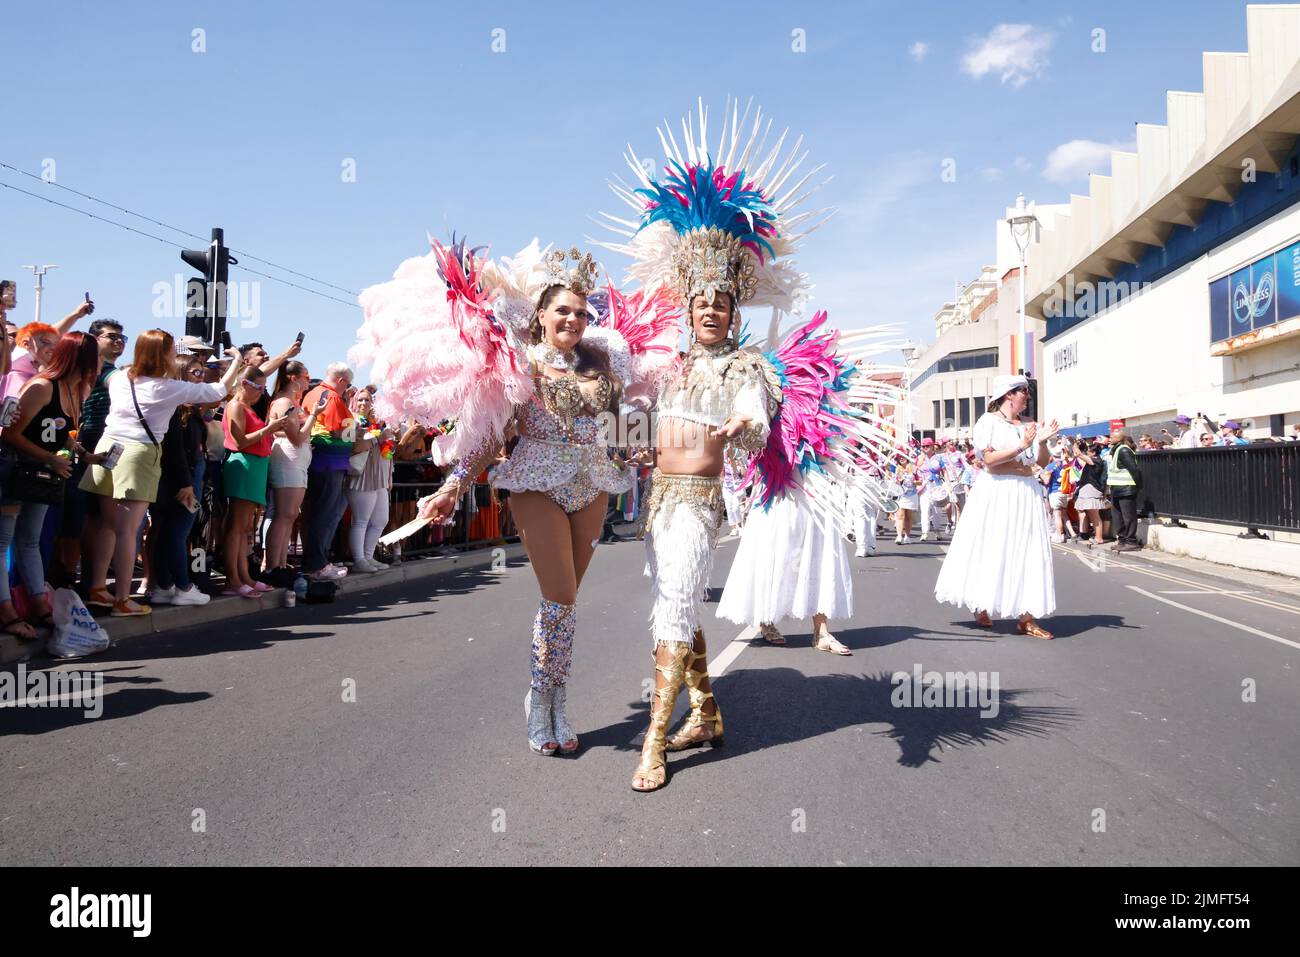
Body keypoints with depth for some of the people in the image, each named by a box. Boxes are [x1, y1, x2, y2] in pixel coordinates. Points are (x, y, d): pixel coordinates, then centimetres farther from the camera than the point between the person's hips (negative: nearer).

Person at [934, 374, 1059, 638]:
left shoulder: (1027, 426, 12)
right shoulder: (989, 421, -3)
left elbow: (1043, 462, 11)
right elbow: (989, 459, -15)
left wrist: (1042, 442, -6)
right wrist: (1020, 446, -19)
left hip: (1025, 493, 6)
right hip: (996, 491, -6)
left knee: (1026, 553, 1)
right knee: (991, 551, 1)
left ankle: (1025, 617, 3)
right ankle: (981, 609, 16)